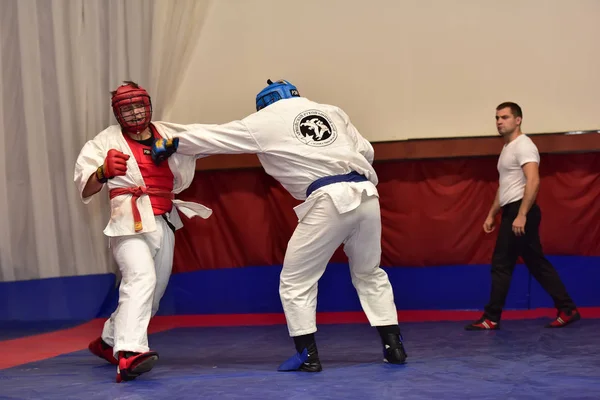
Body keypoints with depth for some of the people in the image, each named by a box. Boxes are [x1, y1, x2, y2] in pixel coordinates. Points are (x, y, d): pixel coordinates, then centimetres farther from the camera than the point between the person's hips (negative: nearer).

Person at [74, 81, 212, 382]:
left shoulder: (169, 134, 9)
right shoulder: (107, 141, -3)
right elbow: (85, 190, -7)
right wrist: (104, 171, -27)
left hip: (164, 223, 6)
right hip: (130, 223, -6)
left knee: (153, 293, 14)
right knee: (141, 278, -30)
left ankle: (109, 342, 34)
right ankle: (129, 353, -42)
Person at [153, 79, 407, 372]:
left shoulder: (264, 121, 13)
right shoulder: (331, 111, 23)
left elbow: (210, 138, 19)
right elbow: (366, 151, 20)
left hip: (329, 201, -5)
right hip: (365, 194, 5)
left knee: (295, 282, 10)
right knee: (369, 273, 22)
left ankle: (308, 355, 9)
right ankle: (393, 346, 18)